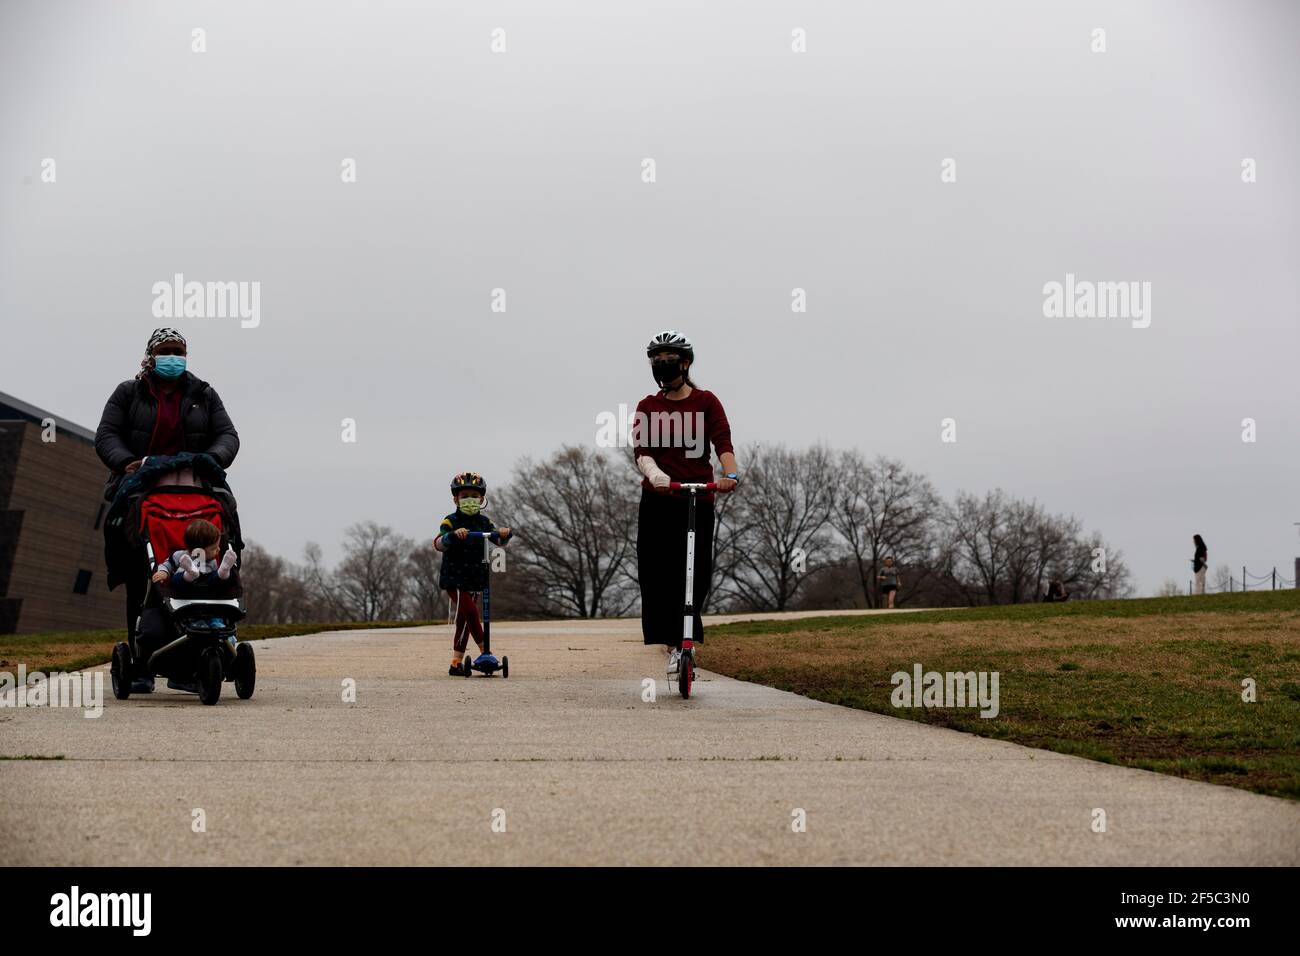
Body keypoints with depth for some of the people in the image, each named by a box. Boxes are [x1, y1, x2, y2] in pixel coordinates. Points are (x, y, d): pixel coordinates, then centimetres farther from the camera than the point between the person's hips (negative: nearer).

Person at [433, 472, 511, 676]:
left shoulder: (484, 522, 9)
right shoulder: (451, 521, -7)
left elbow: (497, 540, -1)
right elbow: (438, 543, -21)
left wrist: (504, 534, -24)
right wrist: (454, 535, -40)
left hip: (475, 580, 5)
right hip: (454, 579, -5)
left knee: (464, 622, 8)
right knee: (471, 614, -17)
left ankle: (456, 664, 14)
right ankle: (485, 652, -8)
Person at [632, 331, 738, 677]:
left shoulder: (706, 402, 4)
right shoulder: (647, 407, 9)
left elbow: (723, 442, -9)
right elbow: (641, 450, -4)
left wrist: (731, 474, -29)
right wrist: (654, 474, -26)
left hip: (698, 499, -1)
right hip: (658, 499, 1)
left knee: (696, 575, -3)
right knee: (657, 574, -7)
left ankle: (685, 639, 16)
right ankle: (674, 645, 0)